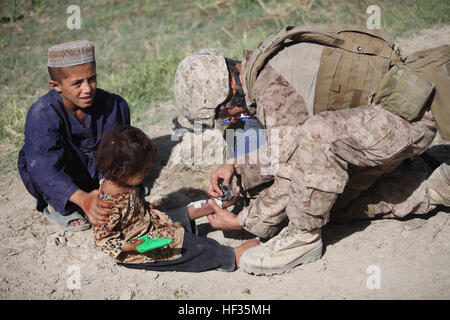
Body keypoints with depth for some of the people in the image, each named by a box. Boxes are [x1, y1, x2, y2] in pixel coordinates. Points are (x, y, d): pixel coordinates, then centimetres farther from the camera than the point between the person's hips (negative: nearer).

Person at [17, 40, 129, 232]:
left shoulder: (111, 106, -19)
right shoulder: (42, 114, -31)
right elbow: (45, 167, -42)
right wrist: (81, 198, -56)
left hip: (91, 170, 4)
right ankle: (55, 207, -12)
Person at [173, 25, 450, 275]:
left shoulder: (275, 88, -24)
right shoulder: (266, 66, 7)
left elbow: (290, 172, -19)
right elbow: (287, 149, 19)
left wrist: (244, 221, -7)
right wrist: (237, 168, 11)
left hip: (410, 113, -11)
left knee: (317, 135, -36)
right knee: (334, 203, 13)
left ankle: (305, 237, -16)